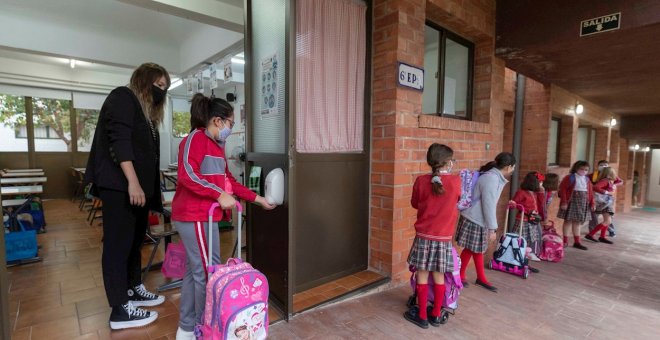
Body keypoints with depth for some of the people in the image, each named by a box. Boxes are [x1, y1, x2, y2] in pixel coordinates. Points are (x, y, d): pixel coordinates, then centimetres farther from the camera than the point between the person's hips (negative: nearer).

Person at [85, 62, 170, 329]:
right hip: (119, 185, -9)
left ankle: (134, 290, 29)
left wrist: (149, 189, 17)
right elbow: (119, 140, -18)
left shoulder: (145, 110, 20)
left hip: (137, 185, 9)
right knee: (118, 244, -4)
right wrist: (132, 182, -26)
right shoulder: (123, 97, -5)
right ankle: (120, 310, 3)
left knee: (135, 239, 15)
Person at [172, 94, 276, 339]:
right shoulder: (196, 138, -9)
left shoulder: (216, 145, 19)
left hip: (203, 215, 10)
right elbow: (187, 174, -23)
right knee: (208, 272, -3)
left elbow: (228, 180, 20)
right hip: (195, 216, -10)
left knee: (196, 270, 15)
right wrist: (219, 195, -26)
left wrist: (258, 199, 19)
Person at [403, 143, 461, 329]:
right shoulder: (456, 181, -8)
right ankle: (436, 315, 27)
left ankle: (422, 316, 20)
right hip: (444, 237, 1)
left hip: (424, 236, -1)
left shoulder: (421, 181, -9)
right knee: (439, 275, 13)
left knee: (422, 275, 9)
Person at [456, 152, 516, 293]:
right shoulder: (491, 178, -23)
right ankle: (460, 276, 22)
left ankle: (481, 278, 29)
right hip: (473, 220, -9)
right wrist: (492, 228, -17)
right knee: (471, 249, 5)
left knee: (478, 249, 17)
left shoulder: (494, 176, 8)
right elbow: (488, 205, -23)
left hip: (477, 219, 9)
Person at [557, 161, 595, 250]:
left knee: (578, 222, 12)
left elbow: (590, 192, 12)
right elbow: (562, 189, -13)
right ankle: (565, 241, 11)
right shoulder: (569, 177, -8)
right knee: (568, 221, 2)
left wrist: (592, 203, 6)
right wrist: (564, 202, -17)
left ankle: (577, 242, 19)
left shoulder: (587, 179, 10)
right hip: (571, 201, -5)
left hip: (583, 203, 5)